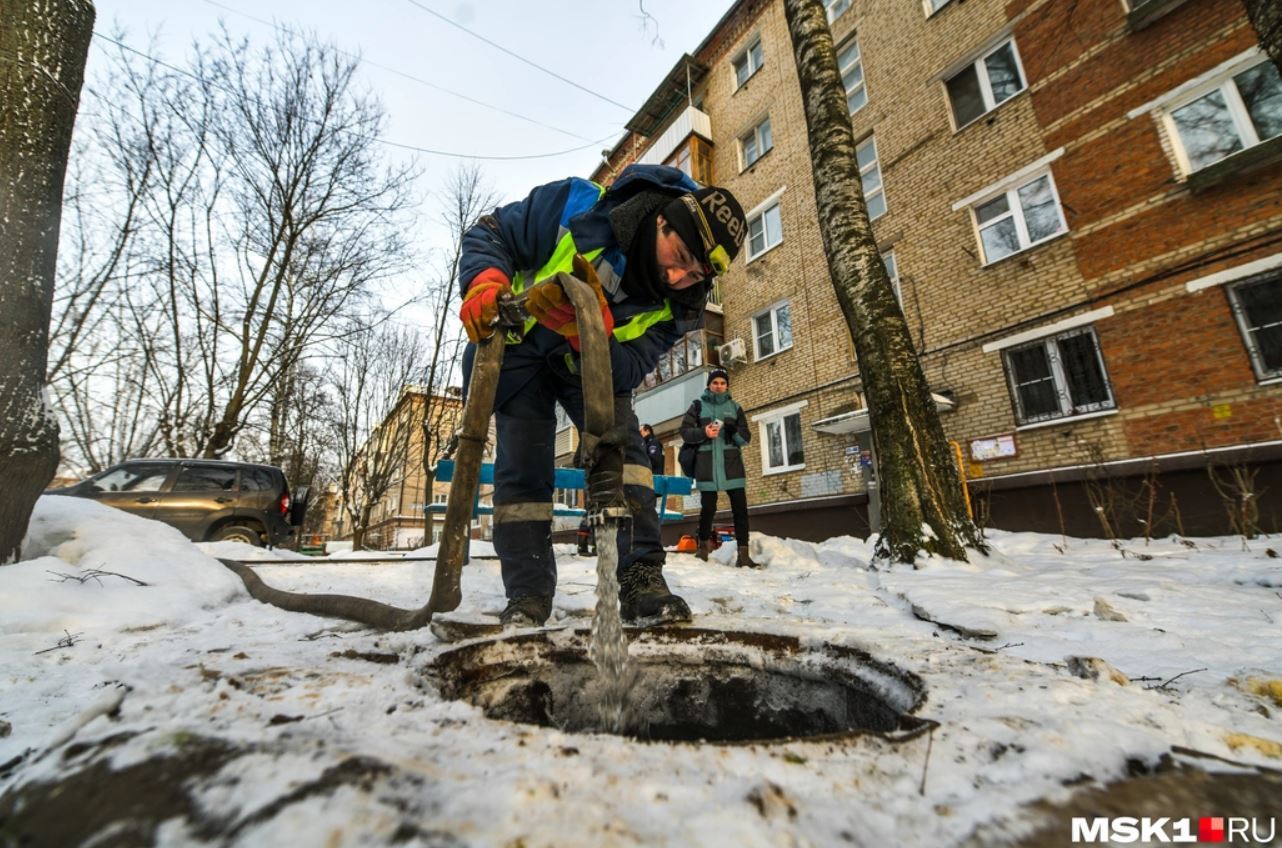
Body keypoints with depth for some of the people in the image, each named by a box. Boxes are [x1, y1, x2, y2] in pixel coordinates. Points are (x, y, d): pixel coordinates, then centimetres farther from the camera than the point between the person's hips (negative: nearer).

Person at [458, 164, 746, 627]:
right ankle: (527, 596, 1)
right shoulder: (576, 206, -26)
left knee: (621, 444, -21)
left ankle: (642, 580, -15)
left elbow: (626, 373, -26)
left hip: (597, 364, 2)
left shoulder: (677, 307, -20)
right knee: (523, 466, -9)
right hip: (520, 346, -1)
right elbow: (490, 233, -15)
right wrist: (487, 281, -37)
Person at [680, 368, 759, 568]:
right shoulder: (698, 405, 8)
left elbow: (746, 437, 10)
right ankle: (704, 545, 26)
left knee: (740, 508, -4)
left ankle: (743, 553, 2)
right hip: (707, 464, -2)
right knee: (708, 507, 4)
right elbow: (685, 431, 3)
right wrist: (703, 433, -16)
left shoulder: (735, 407, 14)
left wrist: (735, 432, -12)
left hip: (731, 463, 2)